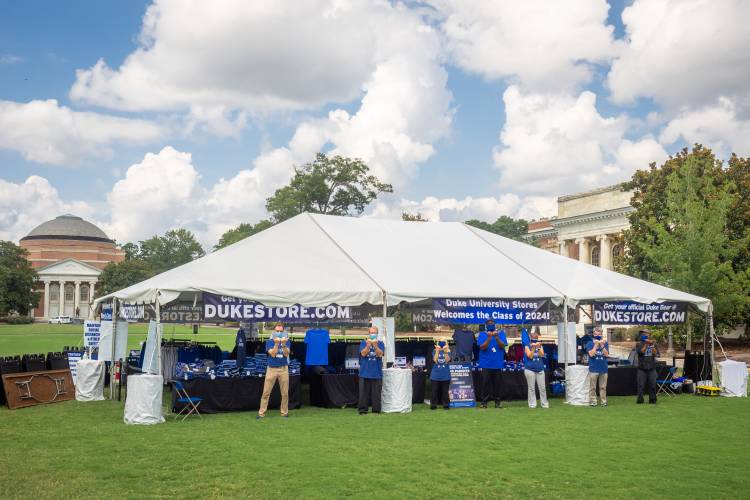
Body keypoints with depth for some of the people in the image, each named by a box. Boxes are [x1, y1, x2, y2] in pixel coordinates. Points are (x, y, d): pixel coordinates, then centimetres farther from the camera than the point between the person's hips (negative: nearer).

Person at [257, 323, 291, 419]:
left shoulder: (287, 341, 4)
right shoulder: (269, 341, 1)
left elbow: (286, 354, -10)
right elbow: (273, 354, -11)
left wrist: (283, 344, -24)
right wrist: (276, 343, -21)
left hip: (283, 369, 1)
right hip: (271, 369, -1)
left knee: (285, 393, 3)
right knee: (266, 393, -3)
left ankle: (284, 412, 14)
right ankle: (261, 413, 2)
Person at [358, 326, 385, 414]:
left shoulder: (380, 343, 6)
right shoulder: (363, 343, 6)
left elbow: (380, 354, -8)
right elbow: (363, 353, -8)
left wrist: (375, 346, -23)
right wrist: (368, 345, -21)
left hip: (377, 373, 0)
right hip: (365, 373, 0)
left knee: (376, 393, 2)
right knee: (364, 392, 1)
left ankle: (376, 410, 9)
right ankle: (362, 410, 6)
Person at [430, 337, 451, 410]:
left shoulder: (448, 351, 4)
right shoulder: (435, 351, 3)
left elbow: (447, 360, -13)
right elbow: (435, 360, -13)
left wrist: (445, 351, -24)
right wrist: (437, 351, -21)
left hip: (445, 375, 0)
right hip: (435, 375, 0)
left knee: (445, 391, 5)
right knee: (435, 391, 3)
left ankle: (446, 404, 11)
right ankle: (433, 405, 8)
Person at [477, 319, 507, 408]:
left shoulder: (501, 333, 7)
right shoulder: (482, 334, 3)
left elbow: (502, 346, -5)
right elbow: (482, 347, -9)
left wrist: (496, 337, -22)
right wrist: (489, 338, -22)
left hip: (498, 364, 2)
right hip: (486, 364, -2)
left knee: (497, 383, 4)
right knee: (485, 382, -5)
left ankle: (497, 402, 11)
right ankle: (484, 401, -2)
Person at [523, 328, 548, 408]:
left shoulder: (540, 345, 10)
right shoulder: (527, 346, 2)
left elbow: (542, 355, -5)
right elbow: (530, 356, -9)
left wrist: (538, 347, -18)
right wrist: (533, 347, -17)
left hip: (540, 369, 3)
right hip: (530, 369, -3)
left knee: (542, 388, 3)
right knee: (531, 388, 0)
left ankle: (545, 404, 9)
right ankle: (532, 404, 4)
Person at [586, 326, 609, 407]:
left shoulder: (605, 343, 10)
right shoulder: (590, 343, 3)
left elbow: (606, 354, -2)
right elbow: (591, 354, -10)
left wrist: (602, 345, -11)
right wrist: (596, 344, -11)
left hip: (603, 368, 2)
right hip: (593, 368, -2)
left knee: (603, 387, 5)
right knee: (592, 387, -2)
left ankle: (604, 401, 10)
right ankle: (592, 401, 2)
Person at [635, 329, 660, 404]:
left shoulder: (653, 344, 12)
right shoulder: (639, 344, 5)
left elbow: (656, 354, 0)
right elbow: (641, 352, -12)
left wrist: (652, 346, -12)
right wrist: (646, 344, -13)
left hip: (652, 368, 2)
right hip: (642, 368, -2)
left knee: (652, 384, 1)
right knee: (641, 385, -4)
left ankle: (652, 399, 7)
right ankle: (640, 399, -1)